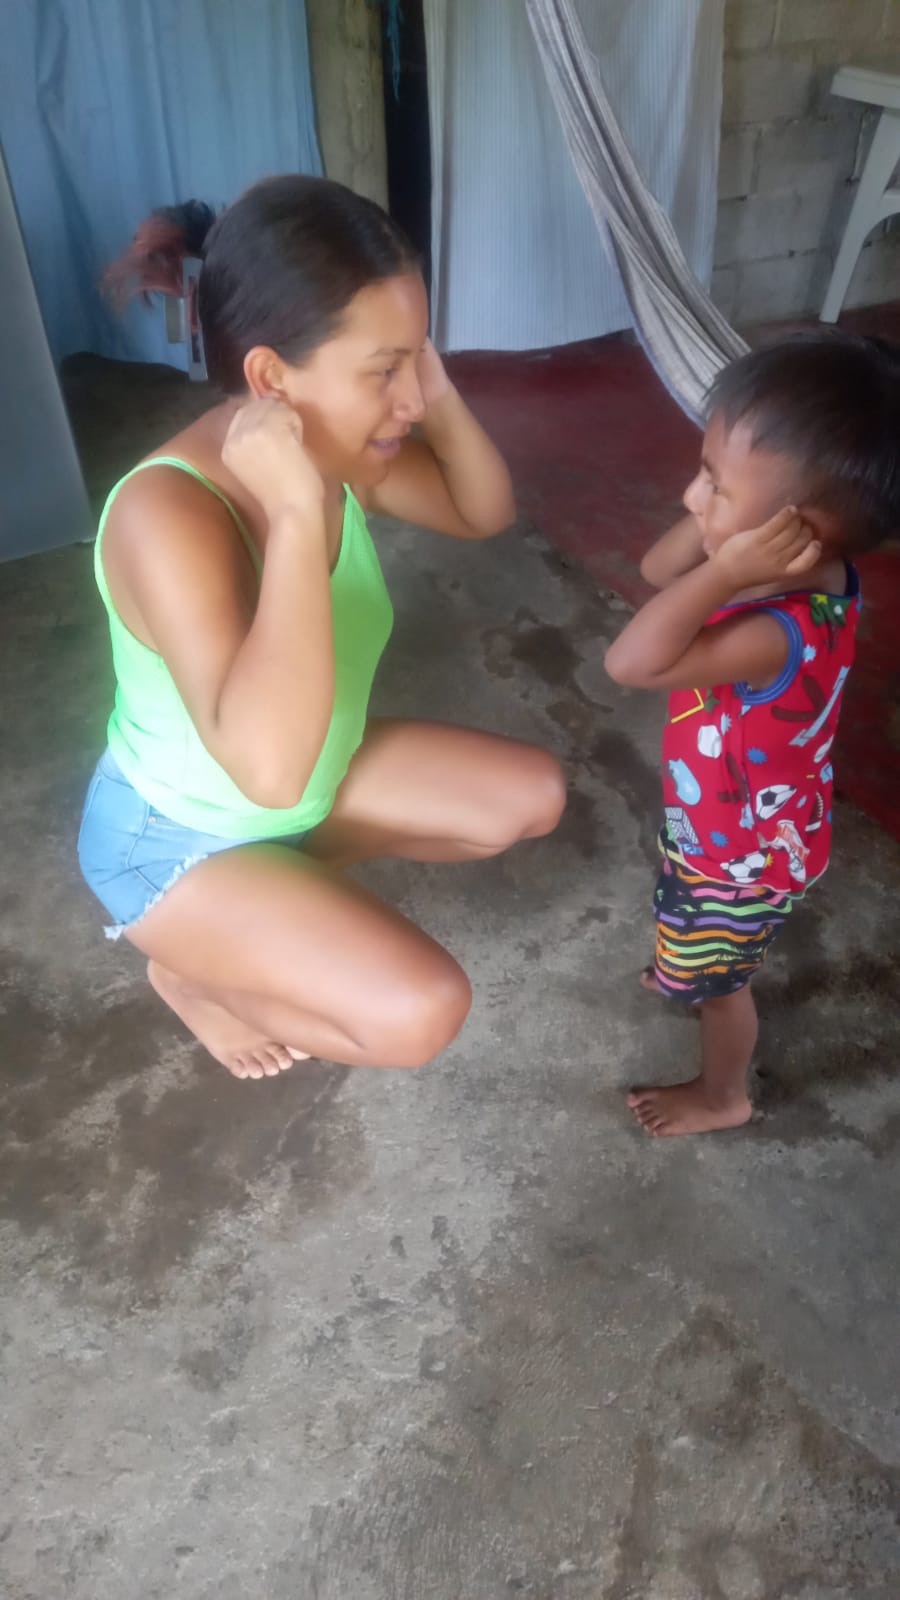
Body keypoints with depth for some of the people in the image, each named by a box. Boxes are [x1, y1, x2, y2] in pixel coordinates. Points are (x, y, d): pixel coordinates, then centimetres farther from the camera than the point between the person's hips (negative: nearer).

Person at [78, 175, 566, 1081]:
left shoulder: (334, 450, -12)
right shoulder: (168, 514, -36)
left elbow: (484, 515, 3)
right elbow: (269, 765, -45)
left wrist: (444, 406, -17)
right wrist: (298, 511, -45)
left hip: (313, 780, 8)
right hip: (176, 836, -7)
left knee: (532, 797, 8)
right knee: (420, 1011, -24)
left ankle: (294, 876, 19)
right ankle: (190, 967, 4)